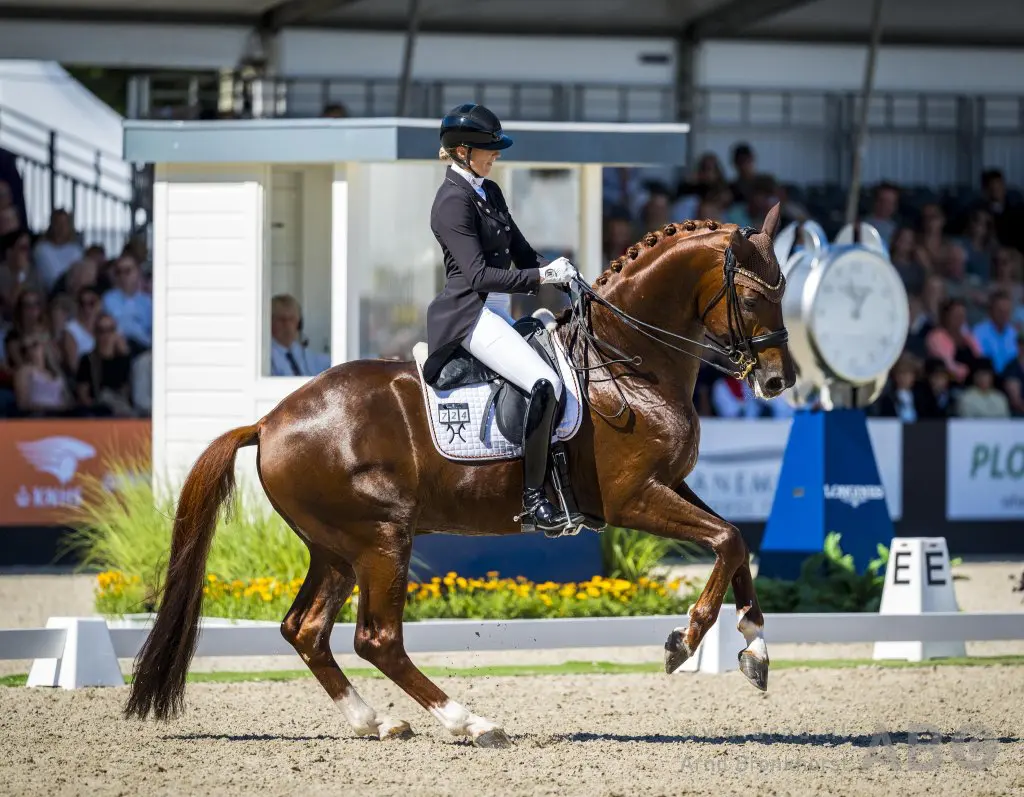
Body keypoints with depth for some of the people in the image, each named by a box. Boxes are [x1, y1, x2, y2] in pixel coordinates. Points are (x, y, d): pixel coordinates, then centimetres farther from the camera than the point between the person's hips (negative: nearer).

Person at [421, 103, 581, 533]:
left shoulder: (490, 192, 15)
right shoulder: (453, 202, -13)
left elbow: (520, 251, 19)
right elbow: (478, 274, -20)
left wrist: (561, 274, 2)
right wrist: (541, 276, -24)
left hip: (500, 312, 10)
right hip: (471, 314, -10)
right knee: (545, 383, -25)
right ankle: (533, 497, -21)